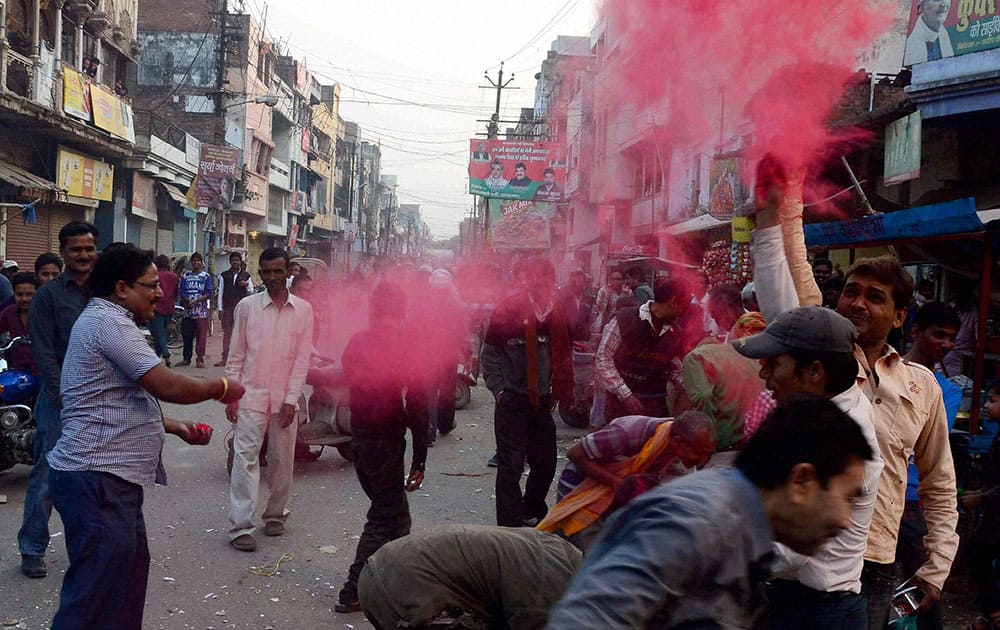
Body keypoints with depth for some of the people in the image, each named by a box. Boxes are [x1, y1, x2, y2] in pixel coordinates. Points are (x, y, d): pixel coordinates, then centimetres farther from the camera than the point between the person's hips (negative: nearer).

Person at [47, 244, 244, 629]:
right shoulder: (108, 322, -14)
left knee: (129, 574, 17)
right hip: (98, 478, -11)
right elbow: (167, 386, -21)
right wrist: (221, 388, -4)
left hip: (109, 475, 11)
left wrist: (175, 427, 15)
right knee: (95, 597, -7)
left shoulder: (104, 320, 19)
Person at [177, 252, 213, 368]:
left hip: (201, 311, -3)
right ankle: (186, 359, 15)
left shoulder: (206, 276, 5)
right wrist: (188, 300, -14)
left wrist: (195, 301, -15)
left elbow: (208, 293, -3)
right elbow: (181, 291, 5)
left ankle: (200, 359, -2)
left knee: (201, 336, -6)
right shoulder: (186, 276, 12)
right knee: (186, 336, 7)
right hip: (188, 311, 3)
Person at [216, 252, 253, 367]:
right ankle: (224, 358, 4)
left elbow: (251, 292, 8)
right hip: (227, 307, 1)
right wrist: (220, 309, 1)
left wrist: (247, 285, -13)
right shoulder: (224, 275, 9)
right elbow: (220, 292, 7)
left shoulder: (246, 276, 7)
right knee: (226, 332, 1)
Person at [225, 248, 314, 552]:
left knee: (282, 461, 10)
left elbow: (302, 358, 0)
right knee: (245, 458, -5)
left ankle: (275, 514, 28)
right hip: (251, 395, -1)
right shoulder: (246, 306, 1)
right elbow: (236, 355, 3)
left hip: (285, 398, 1)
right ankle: (240, 527, -1)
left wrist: (291, 400, -7)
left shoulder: (303, 309, 1)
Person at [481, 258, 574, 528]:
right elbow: (489, 354, -4)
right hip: (512, 401, -5)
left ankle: (531, 513, 35)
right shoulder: (509, 309, -9)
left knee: (546, 463, 14)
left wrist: (560, 390, 7)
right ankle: (510, 526, 3)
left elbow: (562, 355, 13)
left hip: (542, 401, 5)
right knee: (511, 467, -3)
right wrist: (498, 389, -8)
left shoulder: (556, 312, 5)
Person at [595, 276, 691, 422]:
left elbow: (674, 370, 17)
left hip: (656, 407, 4)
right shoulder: (625, 319, -7)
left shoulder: (675, 333, 9)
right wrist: (626, 395, -13)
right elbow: (603, 359, -9)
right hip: (621, 403, -4)